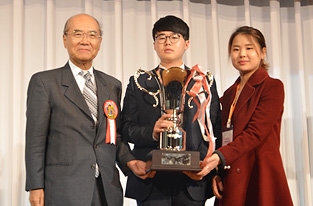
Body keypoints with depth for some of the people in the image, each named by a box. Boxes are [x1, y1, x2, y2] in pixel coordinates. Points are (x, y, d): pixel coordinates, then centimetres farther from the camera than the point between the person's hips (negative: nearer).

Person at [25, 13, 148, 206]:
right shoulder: (43, 82, 0)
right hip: (63, 190, -4)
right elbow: (35, 139, -3)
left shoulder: (113, 85, 13)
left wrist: (129, 161, -1)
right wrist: (36, 187, -7)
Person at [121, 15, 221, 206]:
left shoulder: (204, 81, 11)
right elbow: (126, 128, 5)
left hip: (193, 179, 1)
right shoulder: (138, 83, 11)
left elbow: (217, 130, 6)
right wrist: (151, 132, -14)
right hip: (151, 180, 0)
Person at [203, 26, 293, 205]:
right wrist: (216, 172, -2)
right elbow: (224, 136, 13)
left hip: (260, 178, -5)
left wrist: (220, 157, -25)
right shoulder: (229, 94, 15)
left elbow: (255, 133, -14)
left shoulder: (273, 87, -5)